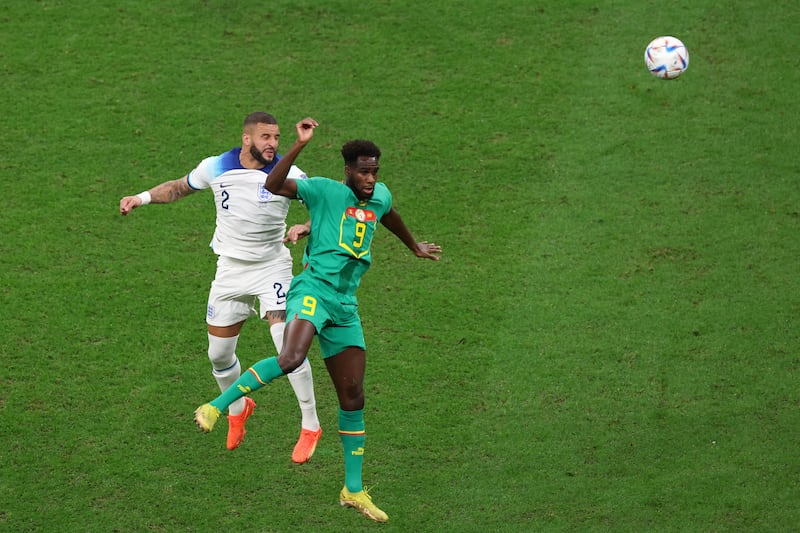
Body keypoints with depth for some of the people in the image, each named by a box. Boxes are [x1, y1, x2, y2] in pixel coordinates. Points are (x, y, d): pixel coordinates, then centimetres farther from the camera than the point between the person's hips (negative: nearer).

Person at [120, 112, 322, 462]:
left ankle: (310, 426, -3)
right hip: (230, 271, 3)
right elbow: (179, 187, 13)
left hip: (272, 268, -3)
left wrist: (305, 228, -29)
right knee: (219, 353, 7)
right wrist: (142, 198, 1)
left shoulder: (287, 174, -13)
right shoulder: (215, 168, -6)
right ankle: (238, 409, 39)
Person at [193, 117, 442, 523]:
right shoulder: (325, 190, -5)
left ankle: (353, 490, 17)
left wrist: (414, 247, 57)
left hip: (345, 307, 7)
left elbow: (389, 216, 41)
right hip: (314, 289, -7)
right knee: (290, 359, -36)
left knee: (352, 398, 8)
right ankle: (216, 407, -26)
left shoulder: (379, 197, 16)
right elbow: (273, 185, -18)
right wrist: (300, 145, -27)